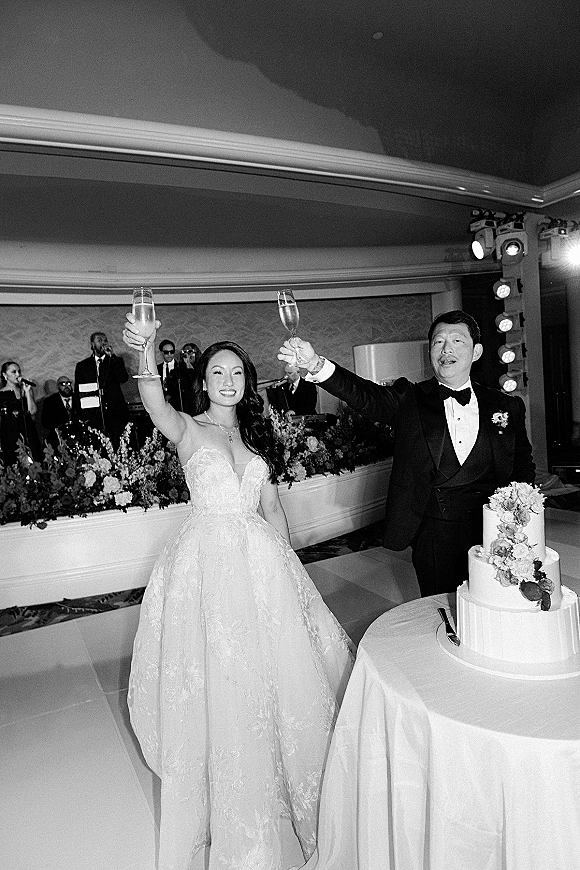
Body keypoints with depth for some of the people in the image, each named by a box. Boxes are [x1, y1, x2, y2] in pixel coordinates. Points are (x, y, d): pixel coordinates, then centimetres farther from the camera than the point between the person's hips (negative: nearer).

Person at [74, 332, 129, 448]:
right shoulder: (82, 366, 15)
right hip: (93, 415, 0)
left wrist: (112, 356, -7)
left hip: (115, 413, 0)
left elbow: (124, 379, -6)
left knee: (118, 447, -8)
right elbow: (78, 393, 13)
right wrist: (83, 417, 3)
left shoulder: (116, 361, 13)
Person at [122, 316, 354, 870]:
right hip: (209, 561, -4)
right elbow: (156, 405, -27)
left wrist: (286, 560, 8)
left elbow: (271, 503, 12)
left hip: (262, 559, 4)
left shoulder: (256, 433, 10)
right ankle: (233, 815, 33)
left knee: (276, 671, 13)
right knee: (220, 685, 7)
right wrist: (144, 355, -45)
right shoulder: (188, 428, -3)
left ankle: (285, 774, 41)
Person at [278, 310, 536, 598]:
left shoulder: (507, 407, 4)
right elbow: (363, 394, -18)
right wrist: (315, 365, -35)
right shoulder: (409, 400, -1)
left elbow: (523, 468, 11)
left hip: (490, 531, 2)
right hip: (432, 533, -1)